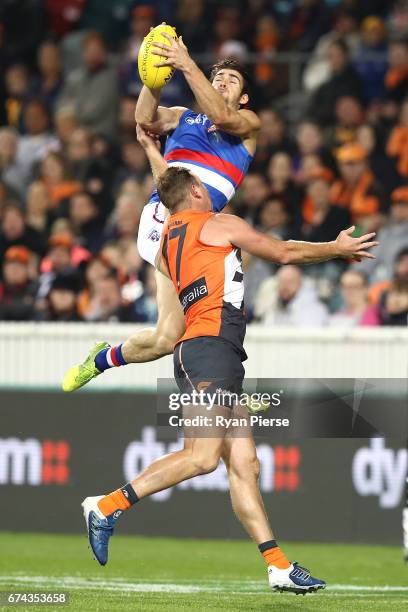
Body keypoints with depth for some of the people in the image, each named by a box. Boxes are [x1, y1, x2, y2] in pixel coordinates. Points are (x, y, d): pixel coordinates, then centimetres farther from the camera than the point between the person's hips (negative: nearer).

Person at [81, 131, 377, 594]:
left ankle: (279, 567, -8)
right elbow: (285, 253, 12)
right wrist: (336, 249, 26)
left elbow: (171, 186, 45)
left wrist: (151, 148, 60)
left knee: (243, 463, 0)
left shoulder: (168, 237, 23)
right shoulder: (218, 224, 4)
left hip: (195, 353, 9)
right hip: (211, 345, -9)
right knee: (203, 456, -20)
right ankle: (108, 505, -19)